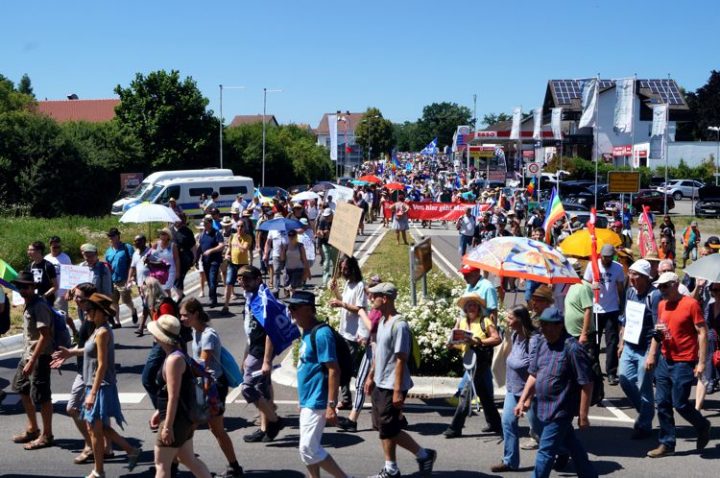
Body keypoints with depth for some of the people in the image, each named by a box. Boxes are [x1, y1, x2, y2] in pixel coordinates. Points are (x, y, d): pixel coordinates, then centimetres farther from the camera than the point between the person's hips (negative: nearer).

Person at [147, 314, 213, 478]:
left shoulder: (174, 359, -21)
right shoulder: (176, 355, 9)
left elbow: (173, 397, -23)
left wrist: (168, 426, -22)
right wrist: (159, 413, 25)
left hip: (176, 420, -10)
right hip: (183, 418, 10)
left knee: (161, 465, 2)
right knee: (188, 459, 18)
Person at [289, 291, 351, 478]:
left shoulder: (321, 334, -19)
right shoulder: (307, 333, 11)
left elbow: (333, 370, -21)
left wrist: (331, 405, -24)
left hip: (316, 404, -10)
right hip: (308, 402, 10)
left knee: (309, 449, -6)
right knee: (308, 448, 15)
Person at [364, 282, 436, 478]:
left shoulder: (399, 325, -20)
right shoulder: (382, 321, 9)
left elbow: (401, 359, -22)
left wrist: (398, 391, -22)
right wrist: (371, 376, 19)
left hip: (391, 387, -9)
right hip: (380, 384, 9)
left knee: (389, 429, -4)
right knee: (382, 427, 12)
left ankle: (424, 455, 11)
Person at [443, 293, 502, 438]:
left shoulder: (485, 321, -4)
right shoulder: (462, 322, 14)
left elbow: (497, 339, -13)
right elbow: (457, 343, 12)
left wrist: (478, 342, -19)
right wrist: (452, 343, -10)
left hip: (480, 360, -7)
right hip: (469, 361, 7)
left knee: (466, 394, -8)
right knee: (484, 395, 15)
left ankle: (455, 428, -5)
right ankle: (494, 424, 27)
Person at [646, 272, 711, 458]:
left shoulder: (690, 304, -11)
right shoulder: (662, 305, 8)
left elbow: (702, 333, -11)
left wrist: (701, 362, -14)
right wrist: (652, 354, 9)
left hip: (684, 363, -6)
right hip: (665, 361, 6)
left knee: (680, 404, -3)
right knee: (662, 403, 5)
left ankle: (703, 426, 25)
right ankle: (667, 444, 14)